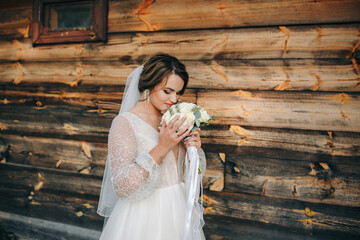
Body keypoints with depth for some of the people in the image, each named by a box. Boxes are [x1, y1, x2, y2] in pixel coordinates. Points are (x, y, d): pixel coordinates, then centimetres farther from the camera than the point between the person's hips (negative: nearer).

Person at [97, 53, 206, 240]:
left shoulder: (173, 121, 4)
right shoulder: (124, 123, -15)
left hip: (178, 213, 6)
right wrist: (161, 148, -28)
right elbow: (121, 187, -23)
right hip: (144, 219, -6)